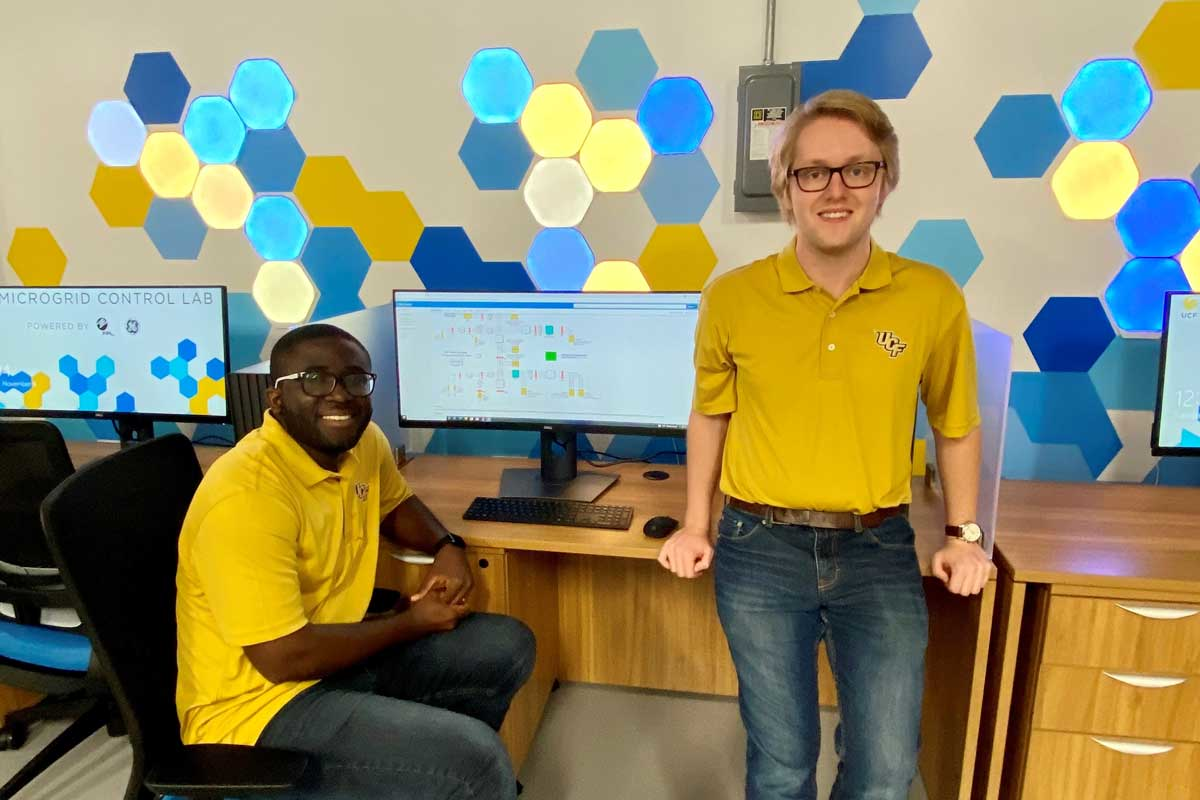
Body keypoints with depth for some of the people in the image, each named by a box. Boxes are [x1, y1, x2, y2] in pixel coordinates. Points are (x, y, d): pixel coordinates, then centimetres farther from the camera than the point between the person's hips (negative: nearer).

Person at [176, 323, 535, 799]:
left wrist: (447, 548, -2)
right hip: (260, 704, -8)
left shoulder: (363, 441, -3)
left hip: (338, 653, 9)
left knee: (508, 648, 11)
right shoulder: (248, 494, -27)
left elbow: (394, 504, 19)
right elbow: (284, 658, -26)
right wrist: (410, 622, -14)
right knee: (475, 759, -23)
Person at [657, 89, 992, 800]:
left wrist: (964, 534, 8)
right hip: (759, 549, 0)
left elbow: (957, 424, 10)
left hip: (878, 551, 1)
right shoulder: (733, 298, -6)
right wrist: (696, 525, 8)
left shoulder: (934, 297, -4)